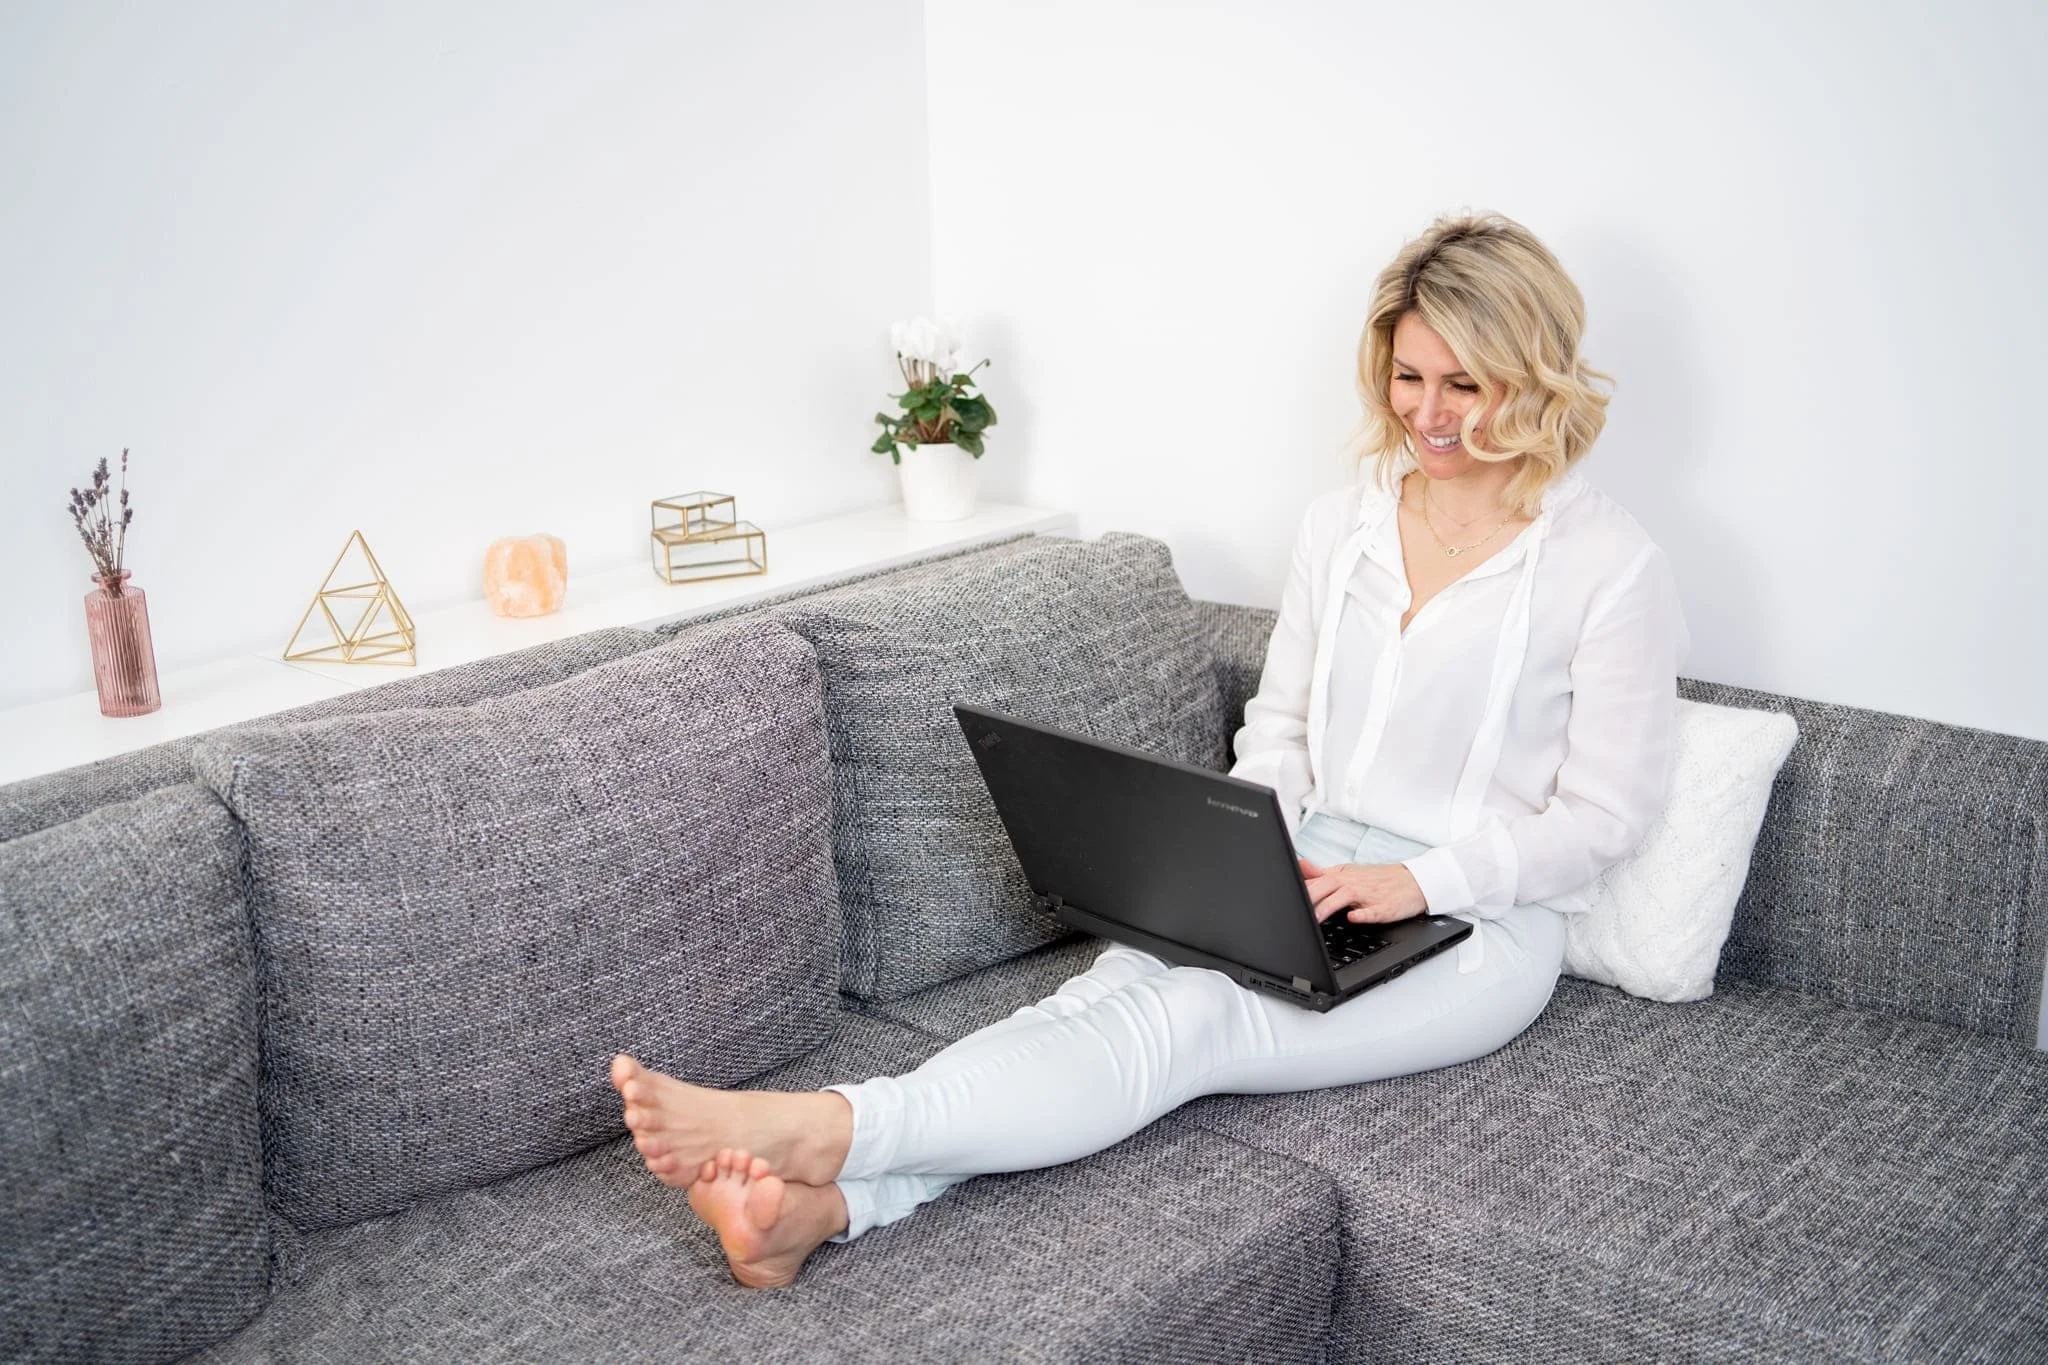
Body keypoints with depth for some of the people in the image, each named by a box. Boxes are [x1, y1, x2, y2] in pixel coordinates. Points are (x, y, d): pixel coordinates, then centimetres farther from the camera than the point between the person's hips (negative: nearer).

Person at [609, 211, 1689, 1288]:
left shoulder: (1614, 566, -5)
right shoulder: (1338, 526, 11)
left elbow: (1603, 815, -6)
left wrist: (1419, 881, -18)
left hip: (1477, 926, -4)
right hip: (1310, 880, 5)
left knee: (1188, 1020, -30)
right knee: (1117, 985, -26)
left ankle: (826, 1129, -45)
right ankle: (821, 1203, -44)